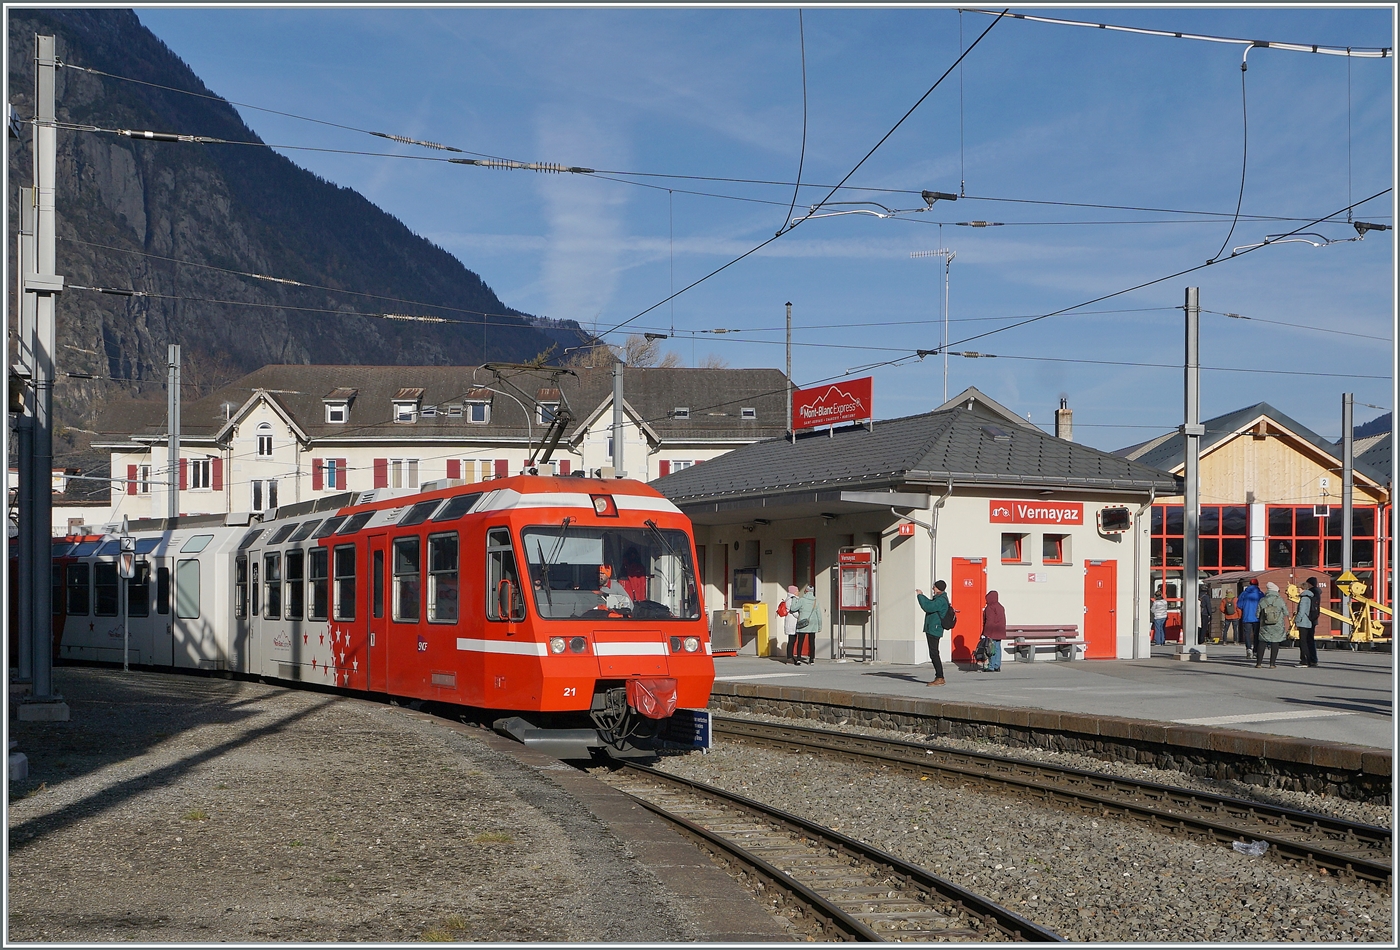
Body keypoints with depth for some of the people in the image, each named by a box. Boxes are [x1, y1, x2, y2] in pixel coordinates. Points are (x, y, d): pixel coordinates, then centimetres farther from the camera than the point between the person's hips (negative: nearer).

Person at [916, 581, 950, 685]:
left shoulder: (941, 600, -16)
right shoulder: (939, 598, 17)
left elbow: (928, 607, -27)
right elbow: (930, 604, 33)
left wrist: (920, 596, -16)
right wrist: (922, 595, 28)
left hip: (934, 630, -11)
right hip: (931, 629, 11)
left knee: (934, 654, -11)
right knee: (933, 654, 13)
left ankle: (940, 678, -11)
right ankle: (939, 677, 16)